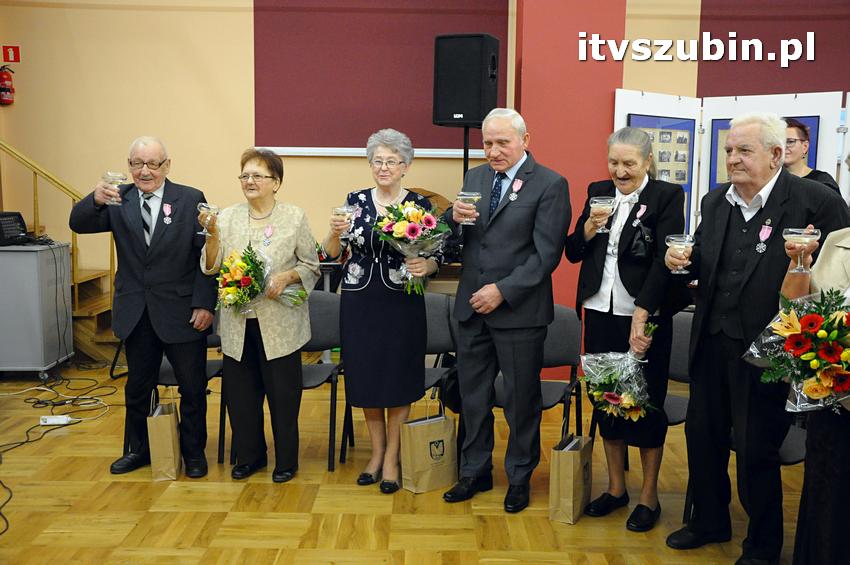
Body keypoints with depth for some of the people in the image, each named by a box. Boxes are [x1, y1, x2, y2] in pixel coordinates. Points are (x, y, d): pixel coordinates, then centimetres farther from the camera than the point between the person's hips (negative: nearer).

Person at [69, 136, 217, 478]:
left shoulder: (191, 199, -5)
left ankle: (194, 451, 28)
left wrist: (204, 304, -13)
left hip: (181, 311, -3)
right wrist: (95, 200, -28)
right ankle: (137, 450, 36)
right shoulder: (117, 200, 3)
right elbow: (78, 225, -7)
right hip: (136, 312, 3)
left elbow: (207, 255, -7)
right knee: (137, 387, 18)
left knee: (192, 387, 9)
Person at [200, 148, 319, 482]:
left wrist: (286, 276, -16)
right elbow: (211, 267, -1)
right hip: (238, 323, 3)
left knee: (282, 392, 6)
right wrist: (213, 233, -16)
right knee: (240, 392, 12)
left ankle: (286, 460, 24)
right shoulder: (228, 217, 4)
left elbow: (311, 266, 1)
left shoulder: (294, 217, -2)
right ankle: (249, 455, 31)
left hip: (280, 324, -3)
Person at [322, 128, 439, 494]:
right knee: (365, 377, 10)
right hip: (359, 303, 2)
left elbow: (434, 258, -1)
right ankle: (377, 451, 29)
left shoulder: (419, 205, -1)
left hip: (402, 304, -2)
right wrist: (336, 232, -20)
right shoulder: (355, 200, 4)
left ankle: (391, 458, 21)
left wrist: (425, 265, -23)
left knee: (398, 380, 4)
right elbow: (332, 254, 1)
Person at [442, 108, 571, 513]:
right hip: (472, 306, 5)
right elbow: (453, 238, 9)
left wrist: (503, 291, -18)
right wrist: (455, 217, -14)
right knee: (473, 393, 15)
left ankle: (519, 477, 29)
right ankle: (475, 472, 32)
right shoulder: (474, 177, 9)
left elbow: (546, 254, -13)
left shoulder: (550, 184, -8)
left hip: (519, 309, -5)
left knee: (521, 398, 10)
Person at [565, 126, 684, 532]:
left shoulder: (667, 196, -6)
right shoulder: (598, 192, 8)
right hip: (600, 314, 5)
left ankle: (649, 496, 21)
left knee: (646, 403, 6)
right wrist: (589, 227, -11)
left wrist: (641, 318, -20)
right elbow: (573, 253, 9)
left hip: (645, 317, -5)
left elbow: (665, 260, -13)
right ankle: (616, 487, 29)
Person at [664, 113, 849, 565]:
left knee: (756, 451, 7)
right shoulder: (715, 201, 8)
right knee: (702, 435, 18)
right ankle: (709, 522, 41)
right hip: (711, 342, 6)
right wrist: (684, 261, -4)